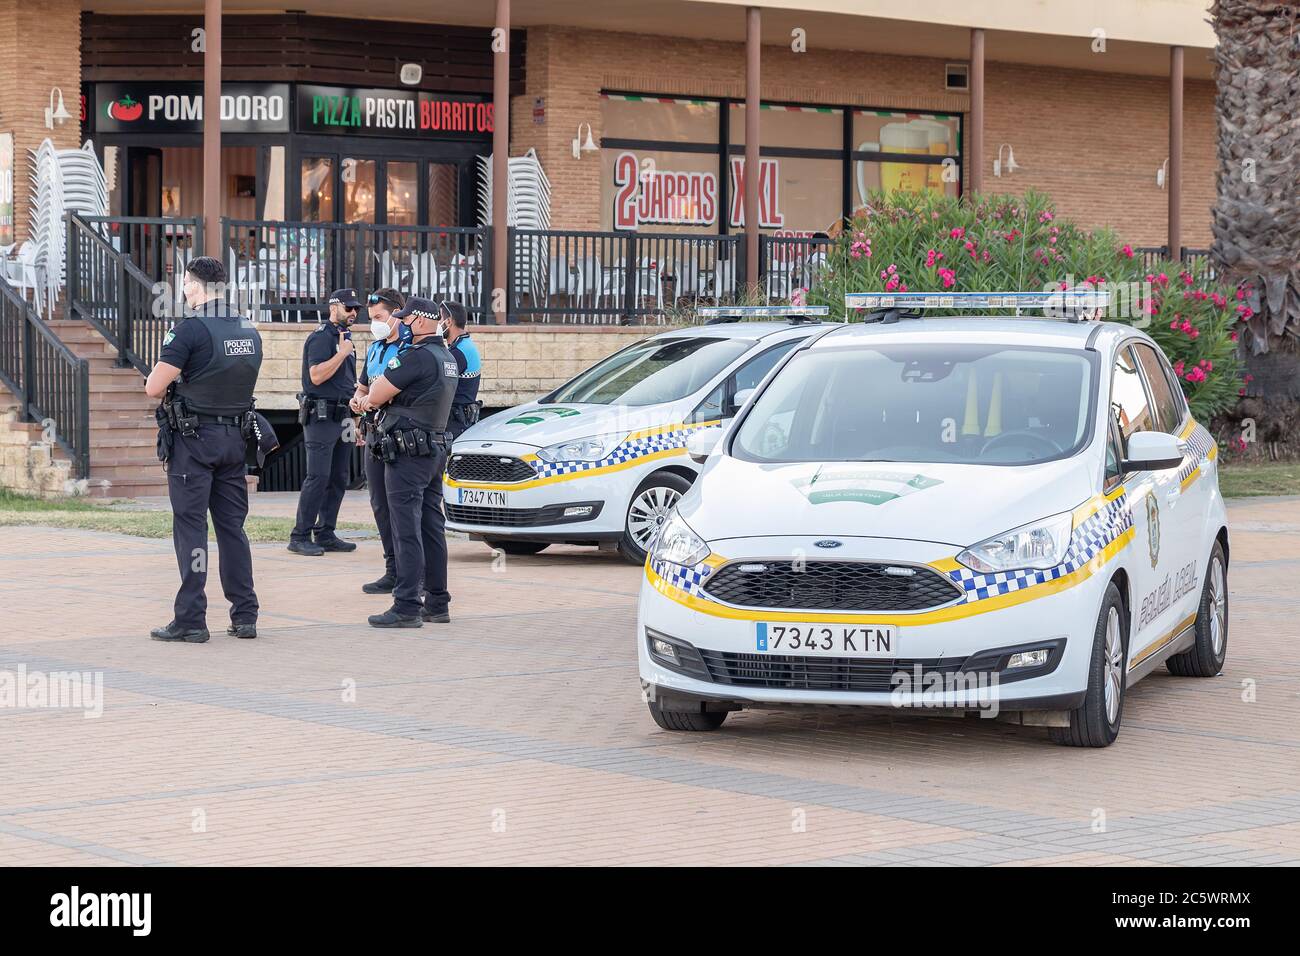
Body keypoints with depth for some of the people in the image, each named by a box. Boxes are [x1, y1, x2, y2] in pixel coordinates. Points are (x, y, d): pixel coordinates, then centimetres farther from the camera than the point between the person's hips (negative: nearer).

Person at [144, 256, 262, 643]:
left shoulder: (190, 330, -14)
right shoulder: (250, 332, 8)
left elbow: (154, 388, -15)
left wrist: (170, 382, 7)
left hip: (193, 439, -6)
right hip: (235, 438, 6)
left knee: (190, 527, -2)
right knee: (232, 527, 12)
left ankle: (190, 620, -3)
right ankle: (245, 615, 12)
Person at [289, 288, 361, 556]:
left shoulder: (344, 338, 19)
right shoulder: (321, 337, -9)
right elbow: (317, 375, -21)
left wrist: (354, 421, 23)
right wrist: (343, 352, -17)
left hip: (342, 417, 9)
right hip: (321, 417, -9)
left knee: (337, 479, 7)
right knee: (318, 477, -12)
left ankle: (325, 535, 11)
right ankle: (300, 537, -9)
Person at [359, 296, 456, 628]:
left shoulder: (416, 357, -17)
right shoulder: (447, 358, 14)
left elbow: (376, 396, -14)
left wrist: (371, 397, 9)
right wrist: (373, 398, 3)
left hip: (408, 453, -9)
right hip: (436, 450, 9)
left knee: (406, 531, -8)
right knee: (432, 528, 12)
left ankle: (406, 607, -10)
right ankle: (437, 603, 16)